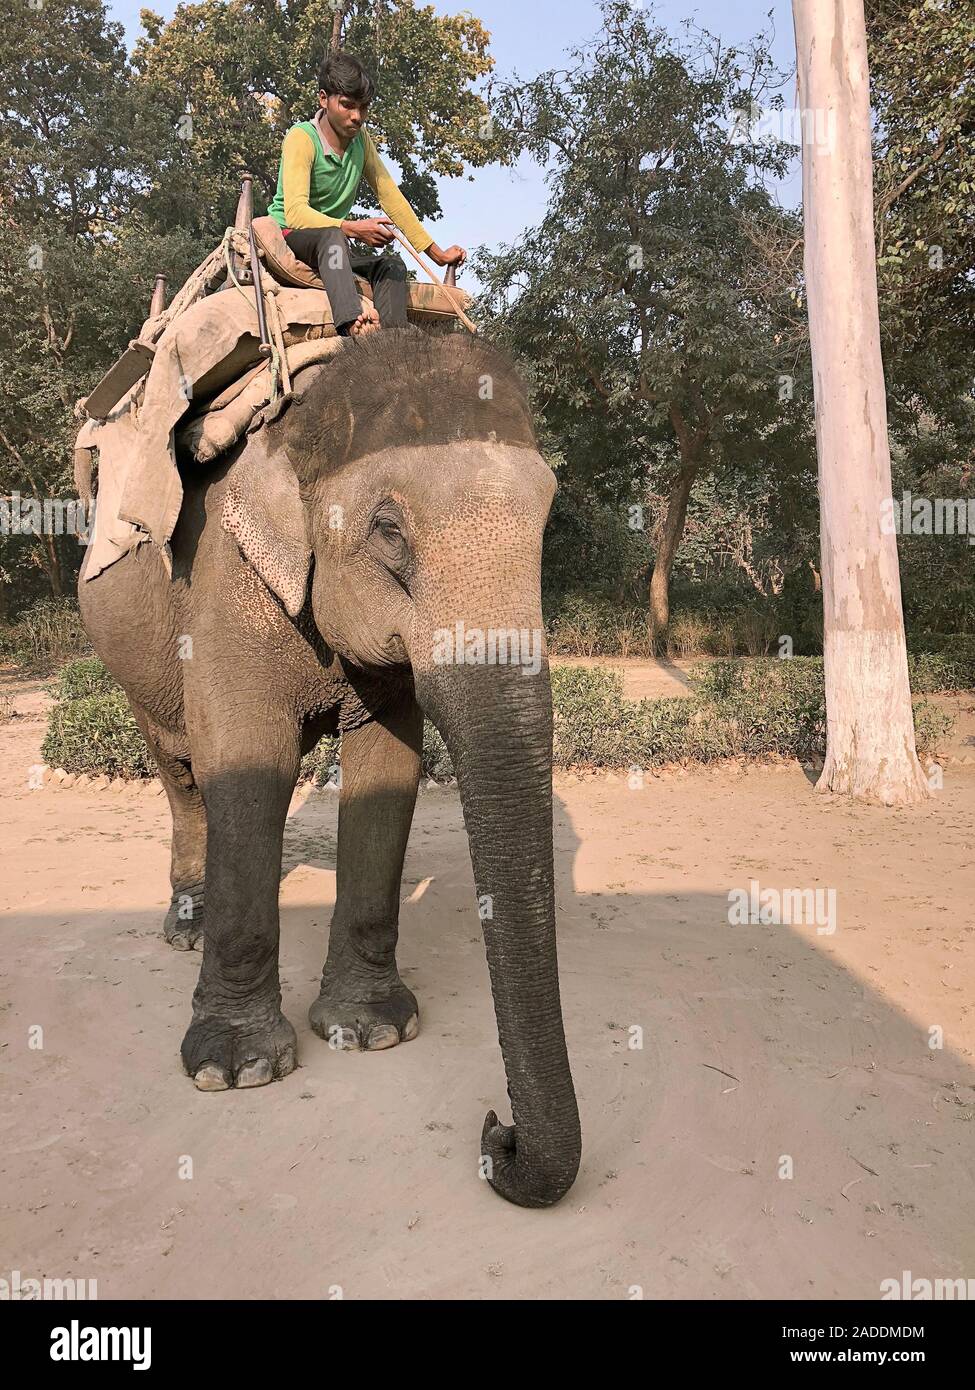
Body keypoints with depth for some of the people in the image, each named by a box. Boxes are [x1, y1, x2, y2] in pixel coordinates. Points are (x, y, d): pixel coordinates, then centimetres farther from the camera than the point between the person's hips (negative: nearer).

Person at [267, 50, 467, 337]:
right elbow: (295, 212, -29)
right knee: (331, 237, -38)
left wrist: (437, 254, 4)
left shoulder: (361, 139, 5)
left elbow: (390, 197, 9)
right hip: (288, 237, -7)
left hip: (333, 248, 7)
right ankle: (354, 325, -62)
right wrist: (352, 228, -45)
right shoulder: (301, 138, -16)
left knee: (392, 266, -16)